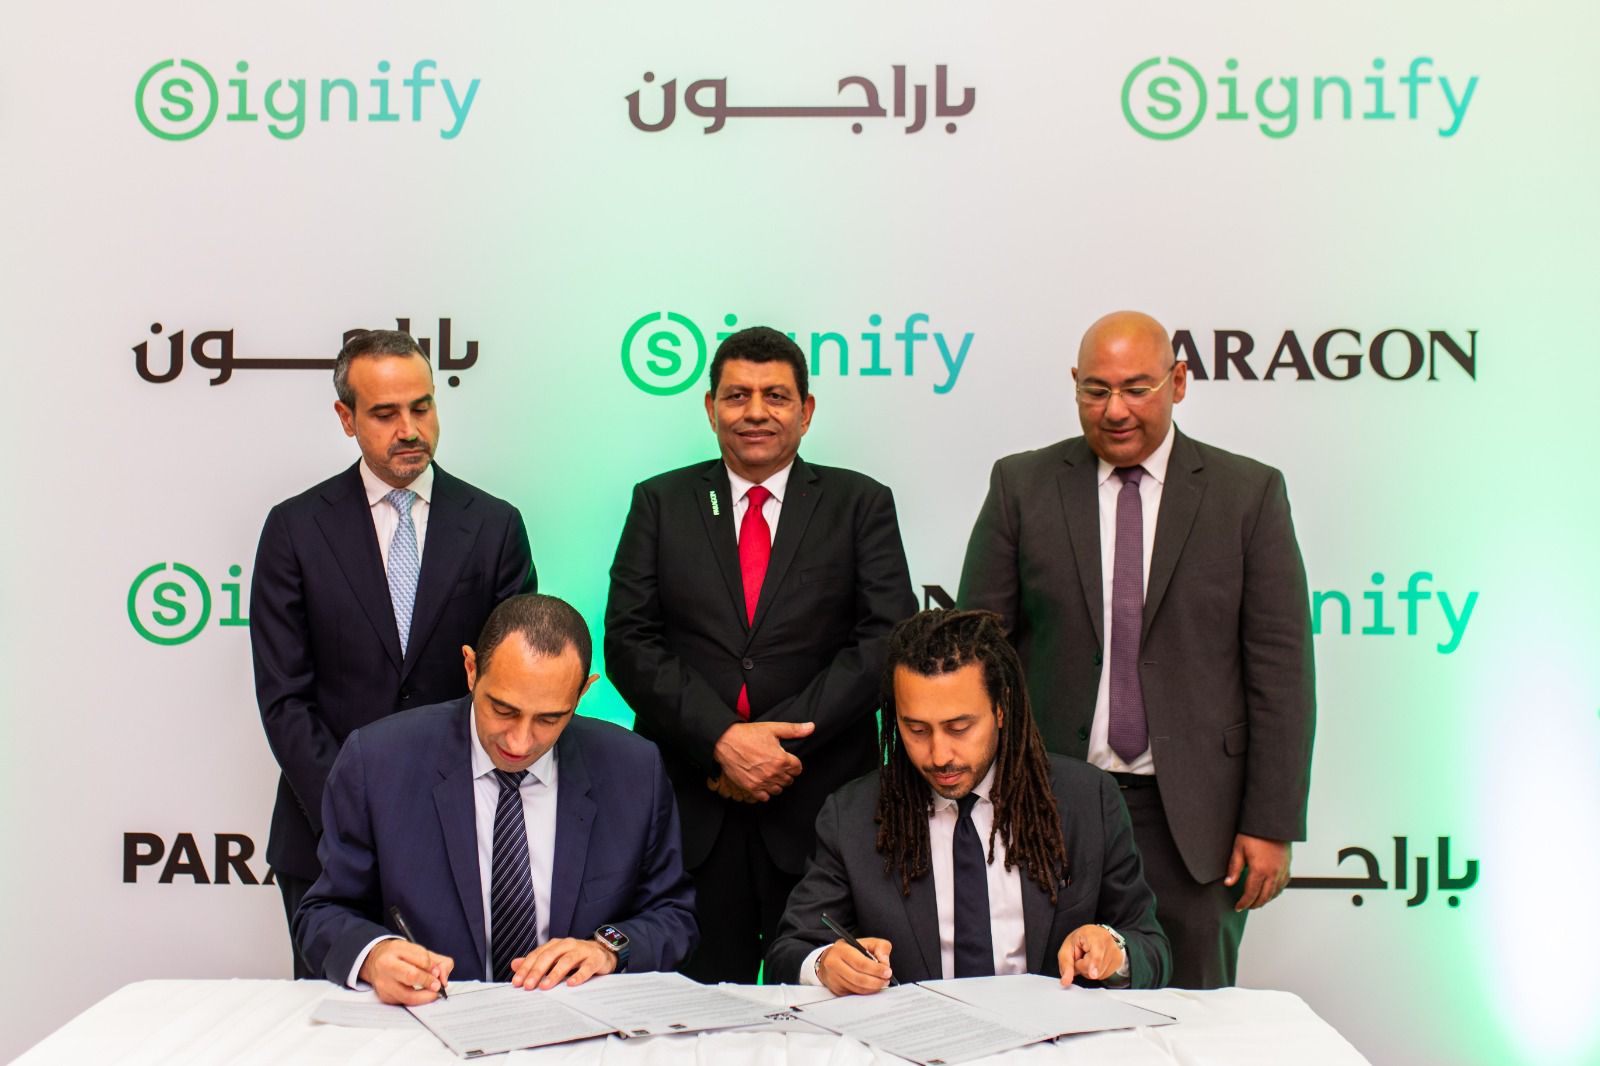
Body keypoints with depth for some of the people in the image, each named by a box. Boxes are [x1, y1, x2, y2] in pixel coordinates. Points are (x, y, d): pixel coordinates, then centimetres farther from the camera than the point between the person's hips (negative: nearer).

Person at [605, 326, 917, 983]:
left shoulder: (860, 504, 8)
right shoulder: (661, 503, 11)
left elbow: (888, 638, -2)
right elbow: (629, 642, 1)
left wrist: (782, 738, -12)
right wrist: (723, 739, -12)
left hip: (819, 806, 0)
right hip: (689, 805, 1)